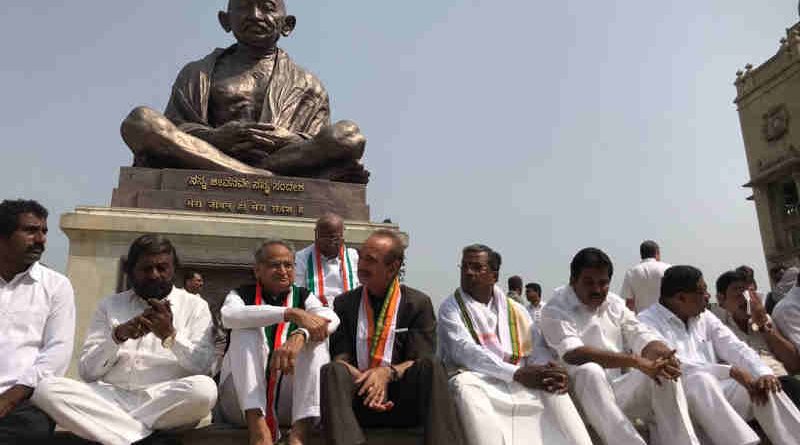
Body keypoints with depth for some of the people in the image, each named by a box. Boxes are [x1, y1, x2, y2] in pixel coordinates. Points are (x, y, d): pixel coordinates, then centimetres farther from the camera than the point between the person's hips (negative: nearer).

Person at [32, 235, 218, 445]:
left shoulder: (195, 305, 7)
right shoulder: (110, 305, 14)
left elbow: (203, 367, -3)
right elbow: (87, 371, 7)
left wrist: (170, 335, -17)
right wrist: (117, 336, -10)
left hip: (167, 403, -2)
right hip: (112, 399, 3)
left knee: (204, 388, -33)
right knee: (47, 388, -21)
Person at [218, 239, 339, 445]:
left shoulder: (303, 296, 9)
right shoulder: (242, 295, 5)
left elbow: (332, 318, -14)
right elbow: (229, 316, -22)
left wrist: (299, 336, -35)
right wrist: (291, 313, -31)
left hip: (289, 404, 1)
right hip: (244, 403, -1)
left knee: (315, 338, -18)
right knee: (246, 331, -20)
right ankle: (257, 427, -31)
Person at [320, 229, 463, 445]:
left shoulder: (418, 303, 5)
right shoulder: (345, 303, 10)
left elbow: (420, 361, -2)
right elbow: (340, 357, 4)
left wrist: (388, 373, -22)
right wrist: (366, 382, -17)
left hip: (404, 398, -1)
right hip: (360, 394, 1)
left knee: (430, 366, -31)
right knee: (332, 371, -30)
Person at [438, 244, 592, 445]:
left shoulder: (515, 310, 16)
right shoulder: (450, 308, 3)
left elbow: (535, 348, 8)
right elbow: (465, 351, -12)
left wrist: (551, 371, -17)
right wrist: (516, 373, -20)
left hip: (520, 381, 4)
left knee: (554, 387, -22)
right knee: (465, 385, -35)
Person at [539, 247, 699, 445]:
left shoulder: (616, 304, 13)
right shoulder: (555, 310, -8)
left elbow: (641, 336, 2)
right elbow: (573, 354, -24)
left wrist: (661, 354, -24)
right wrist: (636, 361, -31)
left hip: (620, 391, 5)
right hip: (582, 394, -5)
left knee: (665, 372, -18)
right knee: (589, 371, -36)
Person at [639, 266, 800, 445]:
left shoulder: (705, 317, 16)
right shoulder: (648, 322, -7)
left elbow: (735, 348, 6)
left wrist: (764, 373, -14)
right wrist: (731, 371, -20)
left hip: (714, 393, 6)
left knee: (764, 385, -15)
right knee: (701, 380, -35)